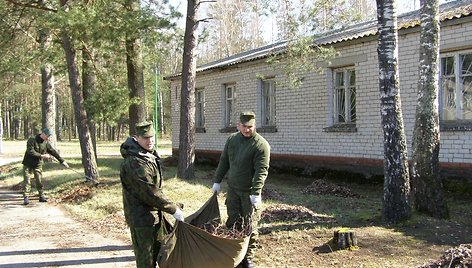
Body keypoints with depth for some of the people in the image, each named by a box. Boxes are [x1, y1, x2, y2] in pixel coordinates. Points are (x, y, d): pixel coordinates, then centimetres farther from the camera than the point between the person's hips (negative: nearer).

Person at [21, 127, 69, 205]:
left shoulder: (45, 143, 1)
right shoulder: (32, 140, -16)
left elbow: (53, 152, 5)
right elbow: (30, 152, -25)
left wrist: (62, 161, 5)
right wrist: (42, 156, -27)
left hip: (38, 165, 4)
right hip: (28, 164, -4)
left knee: (39, 181, 2)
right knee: (26, 180, -6)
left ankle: (42, 196, 9)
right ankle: (25, 197, -6)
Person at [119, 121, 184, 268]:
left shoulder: (150, 155, 8)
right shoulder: (135, 162, -25)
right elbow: (149, 192, -27)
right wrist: (173, 209, -22)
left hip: (154, 214, 10)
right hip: (141, 217, -10)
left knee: (156, 250, 22)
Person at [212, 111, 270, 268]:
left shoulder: (261, 144, -13)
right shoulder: (232, 139, 7)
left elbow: (261, 171, -19)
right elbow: (223, 162, 15)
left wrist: (256, 193, -25)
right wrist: (217, 181, 13)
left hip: (249, 192, -5)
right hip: (233, 189, 5)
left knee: (250, 226, 0)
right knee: (232, 223, 10)